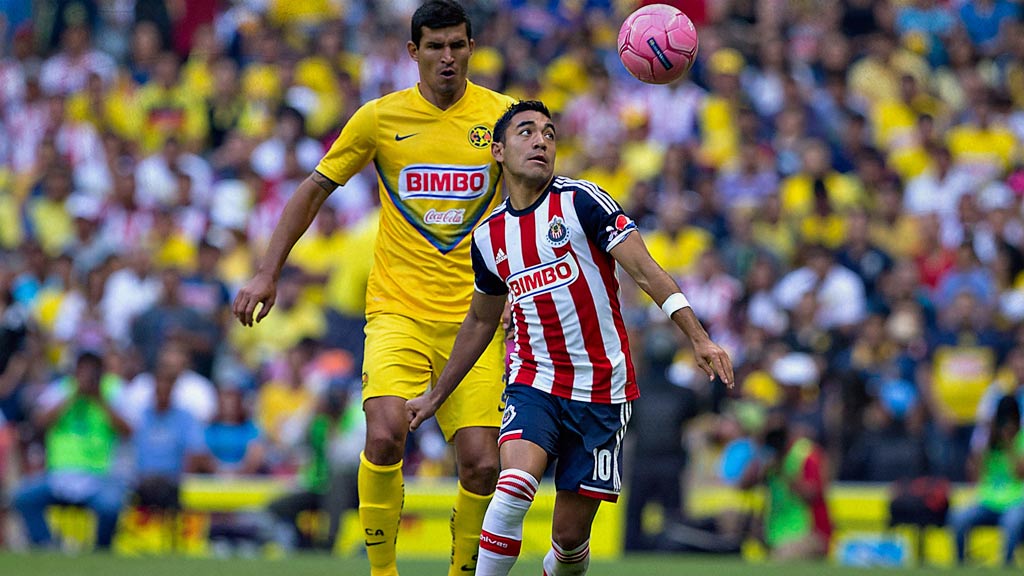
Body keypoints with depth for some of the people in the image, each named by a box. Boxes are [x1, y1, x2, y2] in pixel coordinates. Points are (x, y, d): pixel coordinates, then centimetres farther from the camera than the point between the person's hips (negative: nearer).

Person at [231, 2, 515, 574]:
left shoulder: (500, 115, 2)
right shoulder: (380, 117, 1)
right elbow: (316, 189, 11)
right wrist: (268, 272, 6)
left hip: (473, 315, 1)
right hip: (397, 307, -1)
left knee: (482, 465, -9)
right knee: (385, 437, -23)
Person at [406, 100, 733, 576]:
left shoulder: (581, 201, -7)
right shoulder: (489, 237, 7)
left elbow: (646, 271, -12)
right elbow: (480, 322, 23)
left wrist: (700, 339, -23)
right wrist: (435, 397, 29)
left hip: (601, 392, -2)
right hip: (533, 383, 2)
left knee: (570, 535, 1)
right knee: (514, 488, -26)